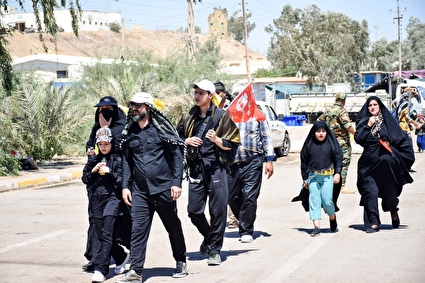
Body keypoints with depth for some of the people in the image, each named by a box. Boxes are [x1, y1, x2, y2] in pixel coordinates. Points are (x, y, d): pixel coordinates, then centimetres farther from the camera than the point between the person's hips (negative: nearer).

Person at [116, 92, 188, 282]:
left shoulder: (161, 129, -4)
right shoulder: (130, 133, 8)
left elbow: (177, 156, -4)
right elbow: (126, 160, 14)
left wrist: (177, 182, -11)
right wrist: (125, 186, 7)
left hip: (163, 188, -3)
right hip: (139, 190, 3)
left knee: (173, 227, 11)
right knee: (138, 230, -4)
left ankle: (181, 262, 29)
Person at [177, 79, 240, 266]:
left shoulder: (222, 116, 0)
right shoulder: (188, 117, 10)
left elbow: (231, 145, 0)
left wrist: (216, 139, -17)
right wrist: (187, 141, -1)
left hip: (216, 168, -3)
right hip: (196, 168, 3)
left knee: (218, 210, -3)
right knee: (194, 211, 4)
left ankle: (214, 250, 9)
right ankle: (208, 237, 32)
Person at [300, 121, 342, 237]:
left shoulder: (331, 143, 2)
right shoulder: (309, 144, 6)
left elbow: (338, 157, 4)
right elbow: (304, 161, 11)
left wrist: (337, 173, -5)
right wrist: (305, 178, 10)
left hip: (327, 176, -2)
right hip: (313, 176, 2)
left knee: (327, 200, -6)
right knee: (314, 200, -3)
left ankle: (332, 217, 24)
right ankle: (316, 226, -2)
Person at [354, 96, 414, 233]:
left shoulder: (388, 121, 7)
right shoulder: (363, 122, 10)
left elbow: (402, 138, 6)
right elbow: (357, 138, -5)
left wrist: (389, 143, -5)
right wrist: (368, 125, -7)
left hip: (385, 161, 0)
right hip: (369, 162, 0)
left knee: (389, 191, 5)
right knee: (370, 191, -10)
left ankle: (393, 211, 36)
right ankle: (373, 222, -8)